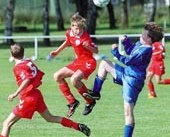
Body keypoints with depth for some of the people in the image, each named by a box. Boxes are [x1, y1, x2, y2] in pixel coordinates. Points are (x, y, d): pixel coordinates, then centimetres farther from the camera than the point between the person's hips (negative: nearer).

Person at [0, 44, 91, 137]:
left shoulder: (18, 67, -14)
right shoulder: (29, 62, 8)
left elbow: (27, 80, -29)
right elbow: (40, 75, 15)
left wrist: (15, 94, -29)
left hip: (28, 98, -8)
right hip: (37, 94, 8)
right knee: (50, 118, 23)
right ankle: (78, 126, 20)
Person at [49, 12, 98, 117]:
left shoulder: (85, 37, -23)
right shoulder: (69, 33, -3)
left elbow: (96, 51, -19)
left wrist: (88, 47, -39)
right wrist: (57, 52, 26)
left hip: (88, 62, -8)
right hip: (78, 61, 8)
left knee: (74, 79, -31)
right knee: (57, 76, 7)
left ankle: (90, 101, -10)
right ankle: (72, 101, 11)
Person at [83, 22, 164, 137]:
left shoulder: (145, 51, -27)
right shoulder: (140, 44, 2)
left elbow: (127, 60, -24)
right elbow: (131, 51, 21)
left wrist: (115, 51, -13)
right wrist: (126, 41, 5)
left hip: (133, 80, -10)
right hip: (126, 73, 10)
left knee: (128, 112, -8)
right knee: (104, 63, 19)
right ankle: (96, 92, 22)